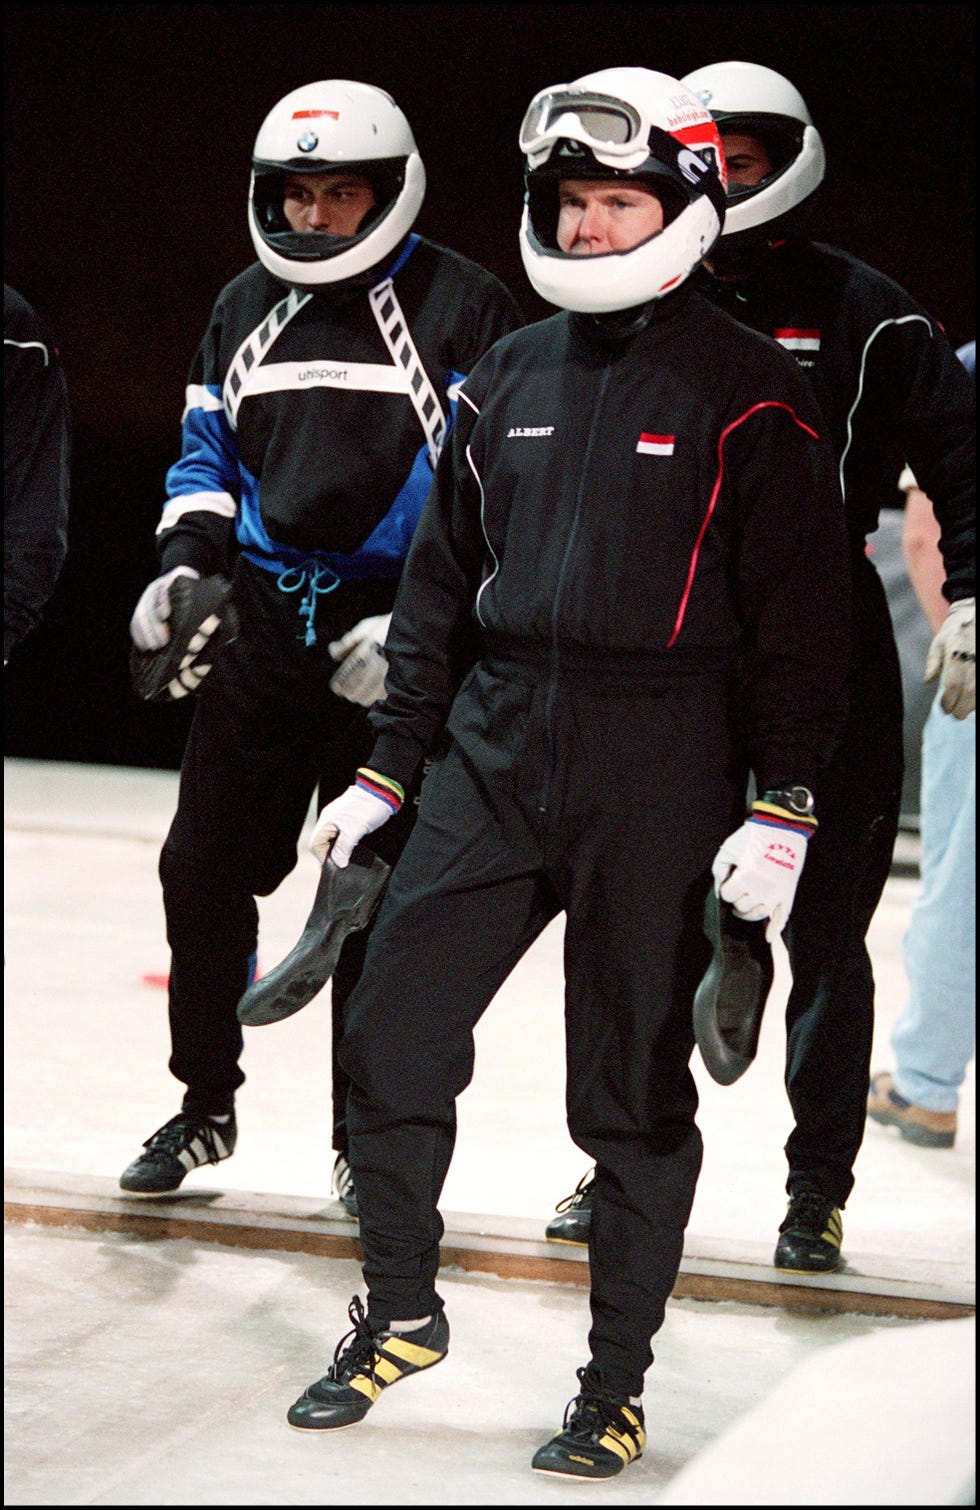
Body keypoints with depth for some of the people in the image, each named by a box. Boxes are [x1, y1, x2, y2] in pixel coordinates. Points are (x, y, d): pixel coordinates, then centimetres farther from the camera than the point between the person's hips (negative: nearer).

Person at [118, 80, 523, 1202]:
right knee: (204, 874, 6)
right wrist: (182, 566, 2)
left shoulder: (462, 309, -6)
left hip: (395, 644, -5)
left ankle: (368, 1138, 15)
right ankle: (205, 1104, 23)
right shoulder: (245, 308, 11)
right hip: (257, 630, 5)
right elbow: (206, 457, 20)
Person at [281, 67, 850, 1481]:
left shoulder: (745, 392, -5)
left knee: (632, 1084, 3)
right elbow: (441, 581, 17)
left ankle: (617, 1384, 15)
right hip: (495, 746, 5)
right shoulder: (508, 380, 11)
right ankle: (401, 1312, 22)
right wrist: (388, 767, 15)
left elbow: (800, 610, -6)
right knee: (393, 1032, 2)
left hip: (655, 768, -5)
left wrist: (782, 805, -11)